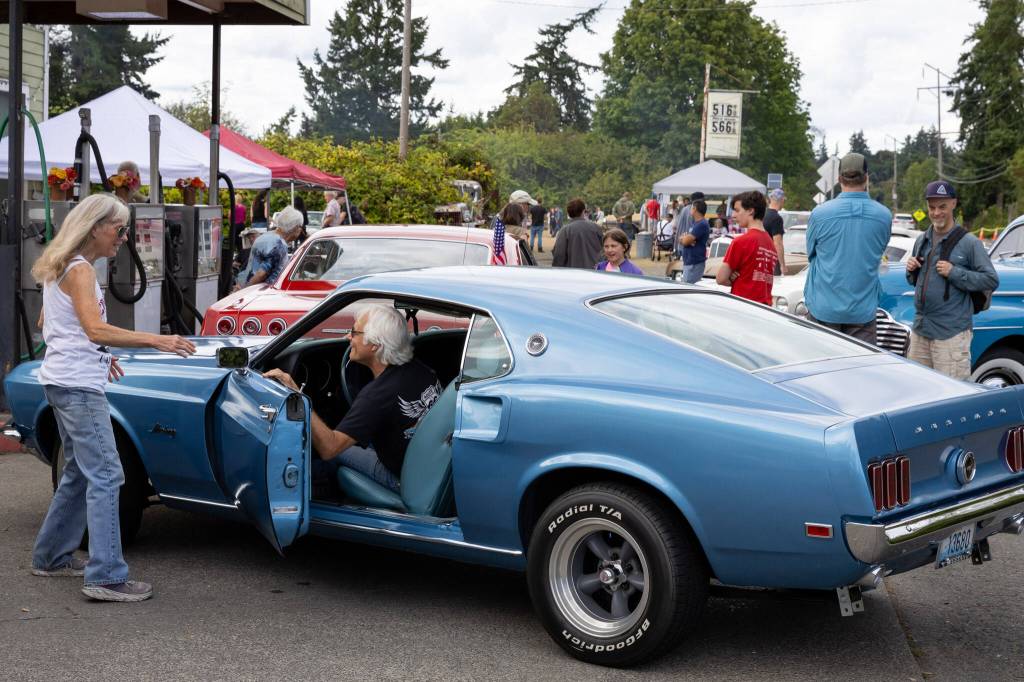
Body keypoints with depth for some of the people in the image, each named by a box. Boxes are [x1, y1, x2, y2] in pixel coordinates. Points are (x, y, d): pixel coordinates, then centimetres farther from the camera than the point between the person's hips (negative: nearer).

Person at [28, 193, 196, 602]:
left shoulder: (62, 268, 16)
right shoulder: (80, 270, -14)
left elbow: (53, 327, 25)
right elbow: (96, 329, -26)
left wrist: (97, 355, 21)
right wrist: (155, 341, -30)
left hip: (62, 381, 10)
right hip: (78, 386, -10)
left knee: (80, 473, 19)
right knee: (106, 475, -13)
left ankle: (51, 557, 27)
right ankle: (106, 577, -17)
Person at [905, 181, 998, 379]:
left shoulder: (969, 243, -5)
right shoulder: (922, 240, 15)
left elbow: (991, 280, -10)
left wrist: (954, 272, -17)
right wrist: (911, 270, 3)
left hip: (952, 333, -6)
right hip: (920, 329, 7)